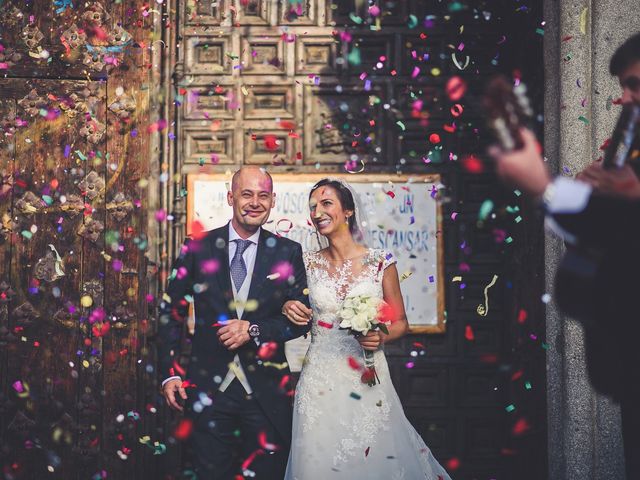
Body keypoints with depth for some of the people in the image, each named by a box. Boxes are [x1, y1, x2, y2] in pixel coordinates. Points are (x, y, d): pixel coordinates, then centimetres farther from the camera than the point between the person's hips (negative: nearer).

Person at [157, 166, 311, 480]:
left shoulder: (288, 253, 2)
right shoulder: (198, 250, 1)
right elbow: (171, 313, 5)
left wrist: (254, 329, -14)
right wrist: (170, 373, -2)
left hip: (267, 391, 0)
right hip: (208, 389, 0)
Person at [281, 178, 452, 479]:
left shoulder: (381, 262, -3)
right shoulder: (308, 262, 3)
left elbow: (400, 323, 4)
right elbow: (298, 314, 16)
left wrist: (381, 337, -16)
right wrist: (288, 308, -6)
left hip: (368, 378, -1)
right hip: (319, 380, 2)